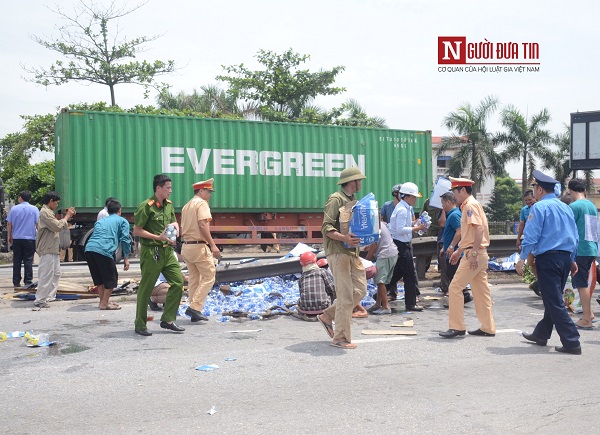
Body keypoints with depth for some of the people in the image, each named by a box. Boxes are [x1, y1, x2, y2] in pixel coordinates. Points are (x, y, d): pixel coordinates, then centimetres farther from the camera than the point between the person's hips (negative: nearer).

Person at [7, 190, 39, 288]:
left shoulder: (14, 209, 2)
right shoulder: (34, 209, -2)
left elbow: (9, 224, 4)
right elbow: (38, 224, -4)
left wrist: (9, 236, 14)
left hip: (16, 239, 1)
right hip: (30, 239, -1)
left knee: (17, 261, 8)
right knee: (28, 261, 1)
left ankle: (16, 282, 9)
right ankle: (28, 282, -1)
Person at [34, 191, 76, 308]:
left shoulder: (48, 212, 20)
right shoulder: (45, 212, -14)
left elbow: (57, 226, 18)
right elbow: (57, 226, -21)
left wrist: (67, 217, 8)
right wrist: (66, 216, -8)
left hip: (53, 250, 11)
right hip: (47, 250, -11)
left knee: (55, 274, 16)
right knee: (46, 275, -10)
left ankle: (50, 296, 24)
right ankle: (40, 300, -7)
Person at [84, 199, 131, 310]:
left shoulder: (100, 221, 32)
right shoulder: (122, 221, 16)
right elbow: (125, 239, 5)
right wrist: (126, 258, 6)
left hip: (89, 248, 6)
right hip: (104, 250, -6)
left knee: (99, 278, 20)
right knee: (111, 278, 7)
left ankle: (102, 301, 27)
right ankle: (104, 303, 6)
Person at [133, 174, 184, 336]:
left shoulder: (168, 205, 11)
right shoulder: (146, 206, -12)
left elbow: (174, 222, 26)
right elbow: (137, 231, -13)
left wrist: (175, 228, 2)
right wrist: (158, 237, -19)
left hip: (167, 250, 8)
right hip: (151, 251, -8)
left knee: (178, 281, 3)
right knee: (146, 288, 0)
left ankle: (168, 319, 14)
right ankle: (140, 326, 12)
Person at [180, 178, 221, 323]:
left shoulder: (186, 206, 19)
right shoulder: (202, 203, -7)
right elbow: (203, 225, -20)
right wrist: (213, 245, -21)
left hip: (186, 246, 9)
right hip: (199, 246, -9)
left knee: (193, 278, 13)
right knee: (209, 276, -3)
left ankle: (194, 313, 15)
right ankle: (195, 307, -11)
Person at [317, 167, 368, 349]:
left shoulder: (353, 200, 20)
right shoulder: (336, 199, -9)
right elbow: (326, 228, -17)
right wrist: (343, 238, -32)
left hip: (353, 252, 9)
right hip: (338, 252, -9)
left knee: (360, 290, 8)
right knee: (346, 295, -7)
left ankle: (327, 316, 21)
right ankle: (340, 338, 3)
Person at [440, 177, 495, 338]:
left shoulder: (470, 205, -12)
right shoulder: (468, 205, 19)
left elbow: (479, 229, -23)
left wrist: (473, 253, -25)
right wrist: (459, 251, 26)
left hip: (474, 254, -10)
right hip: (478, 255, 10)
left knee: (455, 288, -8)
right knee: (481, 290, 12)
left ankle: (457, 327, -5)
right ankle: (488, 328, 17)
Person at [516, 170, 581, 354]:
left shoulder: (539, 207, -10)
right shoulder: (566, 208, 13)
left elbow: (531, 236, -15)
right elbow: (575, 237, 17)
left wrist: (522, 259, -9)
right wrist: (572, 260, 24)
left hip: (548, 258, -8)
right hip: (566, 257, 8)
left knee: (554, 302, -4)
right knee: (554, 299, 18)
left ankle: (572, 343, -6)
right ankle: (541, 334, 32)